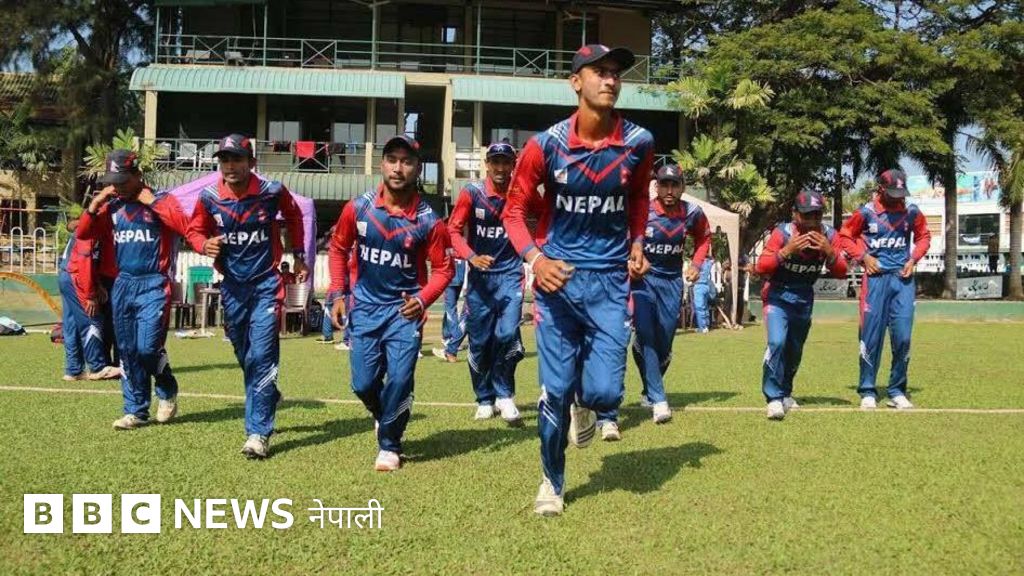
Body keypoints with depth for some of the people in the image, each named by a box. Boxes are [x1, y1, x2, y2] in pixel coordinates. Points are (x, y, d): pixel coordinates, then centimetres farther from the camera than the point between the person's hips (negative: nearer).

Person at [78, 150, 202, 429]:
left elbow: (185, 226, -22)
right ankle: (136, 411, 16)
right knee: (128, 352, 8)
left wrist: (152, 202, -19)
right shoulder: (111, 205, 10)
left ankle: (168, 391, 15)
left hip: (154, 285, -5)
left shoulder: (161, 199, -5)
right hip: (123, 285, 6)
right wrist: (96, 202, -2)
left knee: (148, 348, -12)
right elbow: (83, 234, 9)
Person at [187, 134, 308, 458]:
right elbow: (196, 230, 9)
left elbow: (293, 216, 10)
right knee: (245, 358, 17)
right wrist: (205, 245, -14)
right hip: (232, 285, 4)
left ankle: (258, 433, -11)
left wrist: (299, 257, 11)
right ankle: (268, 400, 43)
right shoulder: (209, 197, -6)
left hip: (266, 284, -4)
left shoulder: (272, 191, -11)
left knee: (262, 356, -13)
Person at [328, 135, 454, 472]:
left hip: (405, 309, -2)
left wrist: (422, 299, -18)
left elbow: (443, 267, -3)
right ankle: (385, 418, 39)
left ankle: (389, 445, 14)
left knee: (399, 380, -9)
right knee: (363, 384, 6)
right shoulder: (357, 209, -6)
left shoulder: (428, 220, -12)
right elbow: (339, 248, 9)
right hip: (365, 307, 2)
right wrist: (338, 293, 3)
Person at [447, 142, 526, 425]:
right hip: (480, 275, 1)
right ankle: (485, 400, 25)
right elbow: (453, 230, -6)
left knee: (507, 334, -16)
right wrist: (471, 257, -22)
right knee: (479, 341, 7)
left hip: (510, 274, 0)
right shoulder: (471, 193, -7)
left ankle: (504, 394, 5)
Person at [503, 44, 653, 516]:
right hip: (557, 278, -1)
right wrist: (535, 258, -16)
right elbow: (515, 210, 0)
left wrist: (637, 243, 3)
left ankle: (584, 405, 33)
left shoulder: (638, 143, -3)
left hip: (610, 280, 1)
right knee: (556, 391, 3)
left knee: (605, 393, -6)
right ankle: (552, 482, 26)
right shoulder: (546, 145, -9)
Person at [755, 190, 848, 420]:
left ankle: (784, 394, 36)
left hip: (804, 299, 5)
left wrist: (829, 252, -28)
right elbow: (761, 268, -24)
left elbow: (841, 273, -9)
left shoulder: (829, 236, -10)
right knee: (777, 342, -24)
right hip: (778, 295, -4)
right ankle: (774, 398, -16)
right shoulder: (783, 233, -21)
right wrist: (787, 250, -37)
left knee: (795, 350, 15)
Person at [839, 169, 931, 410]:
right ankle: (867, 391, 9)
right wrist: (864, 256, -6)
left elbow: (923, 236, 17)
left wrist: (913, 259, 2)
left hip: (903, 278, 2)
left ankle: (897, 392, 12)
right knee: (872, 335, -2)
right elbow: (845, 236, 6)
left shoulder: (911, 211, 4)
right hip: (876, 277, -2)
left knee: (903, 337, 0)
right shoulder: (866, 212, -4)